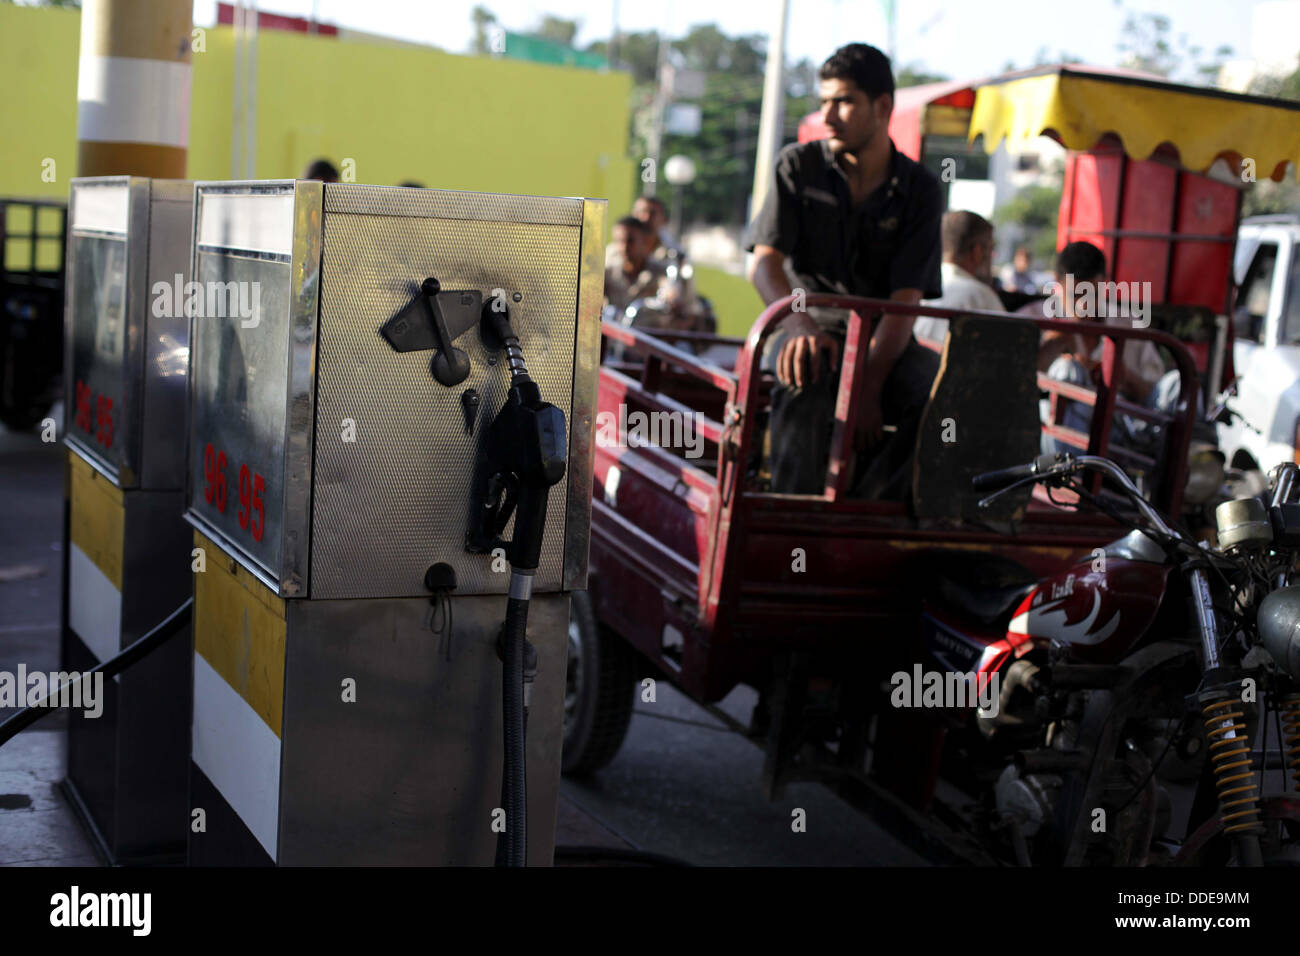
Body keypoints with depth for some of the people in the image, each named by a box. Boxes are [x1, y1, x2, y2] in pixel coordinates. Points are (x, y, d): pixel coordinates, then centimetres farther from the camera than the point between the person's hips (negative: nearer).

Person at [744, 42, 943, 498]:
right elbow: (764, 263, -6)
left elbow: (906, 300, -8)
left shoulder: (919, 189, 1)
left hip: (883, 338, 1)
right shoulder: (798, 165, 3)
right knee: (808, 375, -37)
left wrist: (869, 387, -23)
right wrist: (801, 327, -28)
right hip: (809, 327, -1)